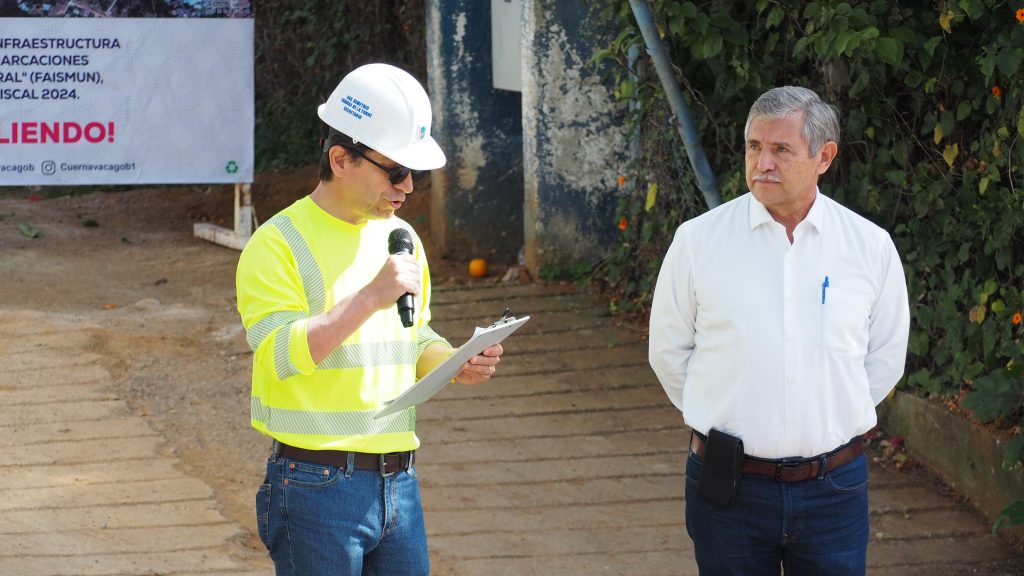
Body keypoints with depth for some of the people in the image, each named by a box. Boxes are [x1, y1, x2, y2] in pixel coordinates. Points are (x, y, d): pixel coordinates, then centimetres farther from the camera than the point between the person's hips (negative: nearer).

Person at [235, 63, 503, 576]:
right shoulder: (278, 245, -9)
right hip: (318, 489, -6)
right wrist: (371, 297, -25)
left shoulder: (401, 239, 13)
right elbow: (277, 354, -20)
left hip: (399, 487, 7)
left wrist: (455, 365, 2)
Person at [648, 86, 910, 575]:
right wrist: (722, 422, 5)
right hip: (729, 485, -1)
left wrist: (832, 421, 8)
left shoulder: (870, 247, 0)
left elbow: (885, 357, 12)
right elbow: (668, 350, 7)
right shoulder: (698, 240, -3)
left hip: (833, 486, 1)